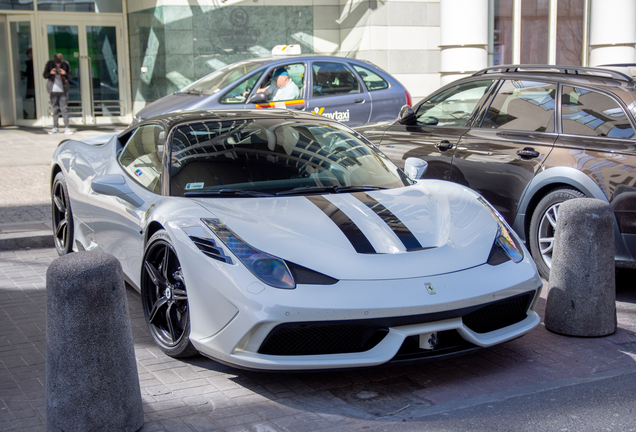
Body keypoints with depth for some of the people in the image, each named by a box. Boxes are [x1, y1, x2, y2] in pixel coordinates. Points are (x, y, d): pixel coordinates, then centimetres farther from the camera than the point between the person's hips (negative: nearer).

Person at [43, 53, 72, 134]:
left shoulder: (65, 64, 0)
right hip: (54, 90, 1)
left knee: (64, 108, -5)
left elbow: (69, 77, 6)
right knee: (55, 109, 7)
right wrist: (50, 73, -14)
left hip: (63, 90, -1)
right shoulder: (50, 63, 1)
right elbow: (45, 75, 6)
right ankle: (55, 127, 13)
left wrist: (65, 73, -15)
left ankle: (66, 128, -3)